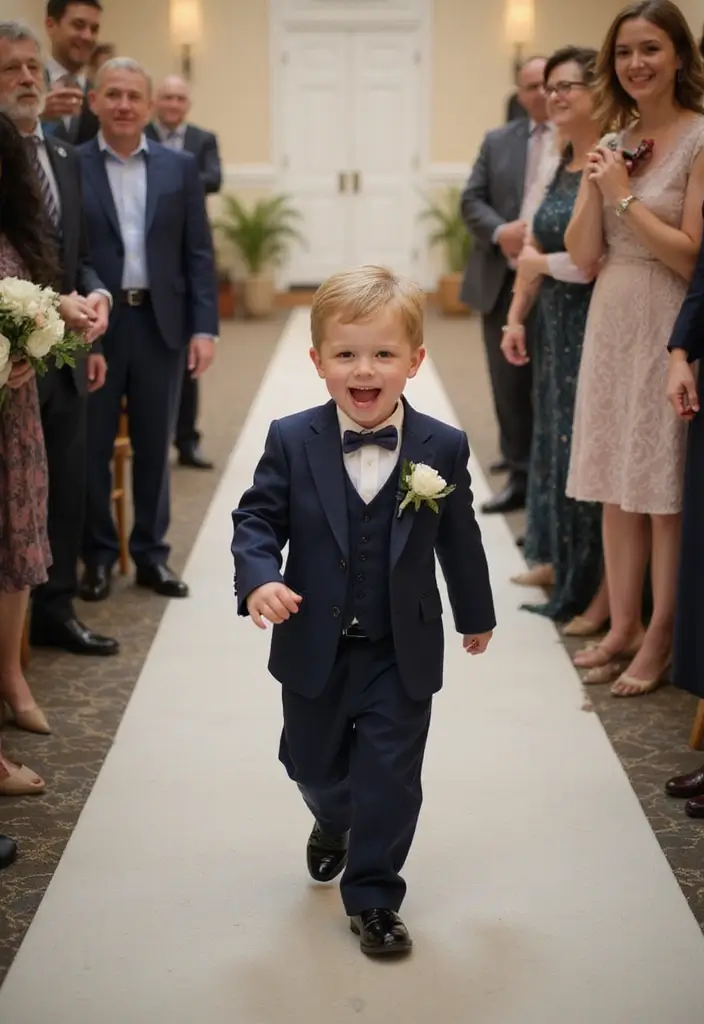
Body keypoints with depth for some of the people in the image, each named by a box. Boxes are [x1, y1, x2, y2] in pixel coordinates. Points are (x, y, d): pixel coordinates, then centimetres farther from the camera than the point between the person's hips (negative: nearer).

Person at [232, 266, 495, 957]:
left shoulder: (442, 448, -8)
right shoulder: (291, 442, -9)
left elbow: (459, 537, 3)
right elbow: (257, 518, -6)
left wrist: (474, 614, 15)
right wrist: (259, 578, -26)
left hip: (402, 651, -1)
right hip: (314, 647, 2)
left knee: (389, 776, 1)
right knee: (314, 764, 20)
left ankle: (373, 898, 19)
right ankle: (333, 824, 54)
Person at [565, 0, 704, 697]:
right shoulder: (613, 144, 11)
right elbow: (582, 255, 5)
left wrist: (625, 196, -12)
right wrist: (596, 188, -8)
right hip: (610, 323, 7)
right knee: (616, 488, 11)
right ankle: (622, 627, 22)